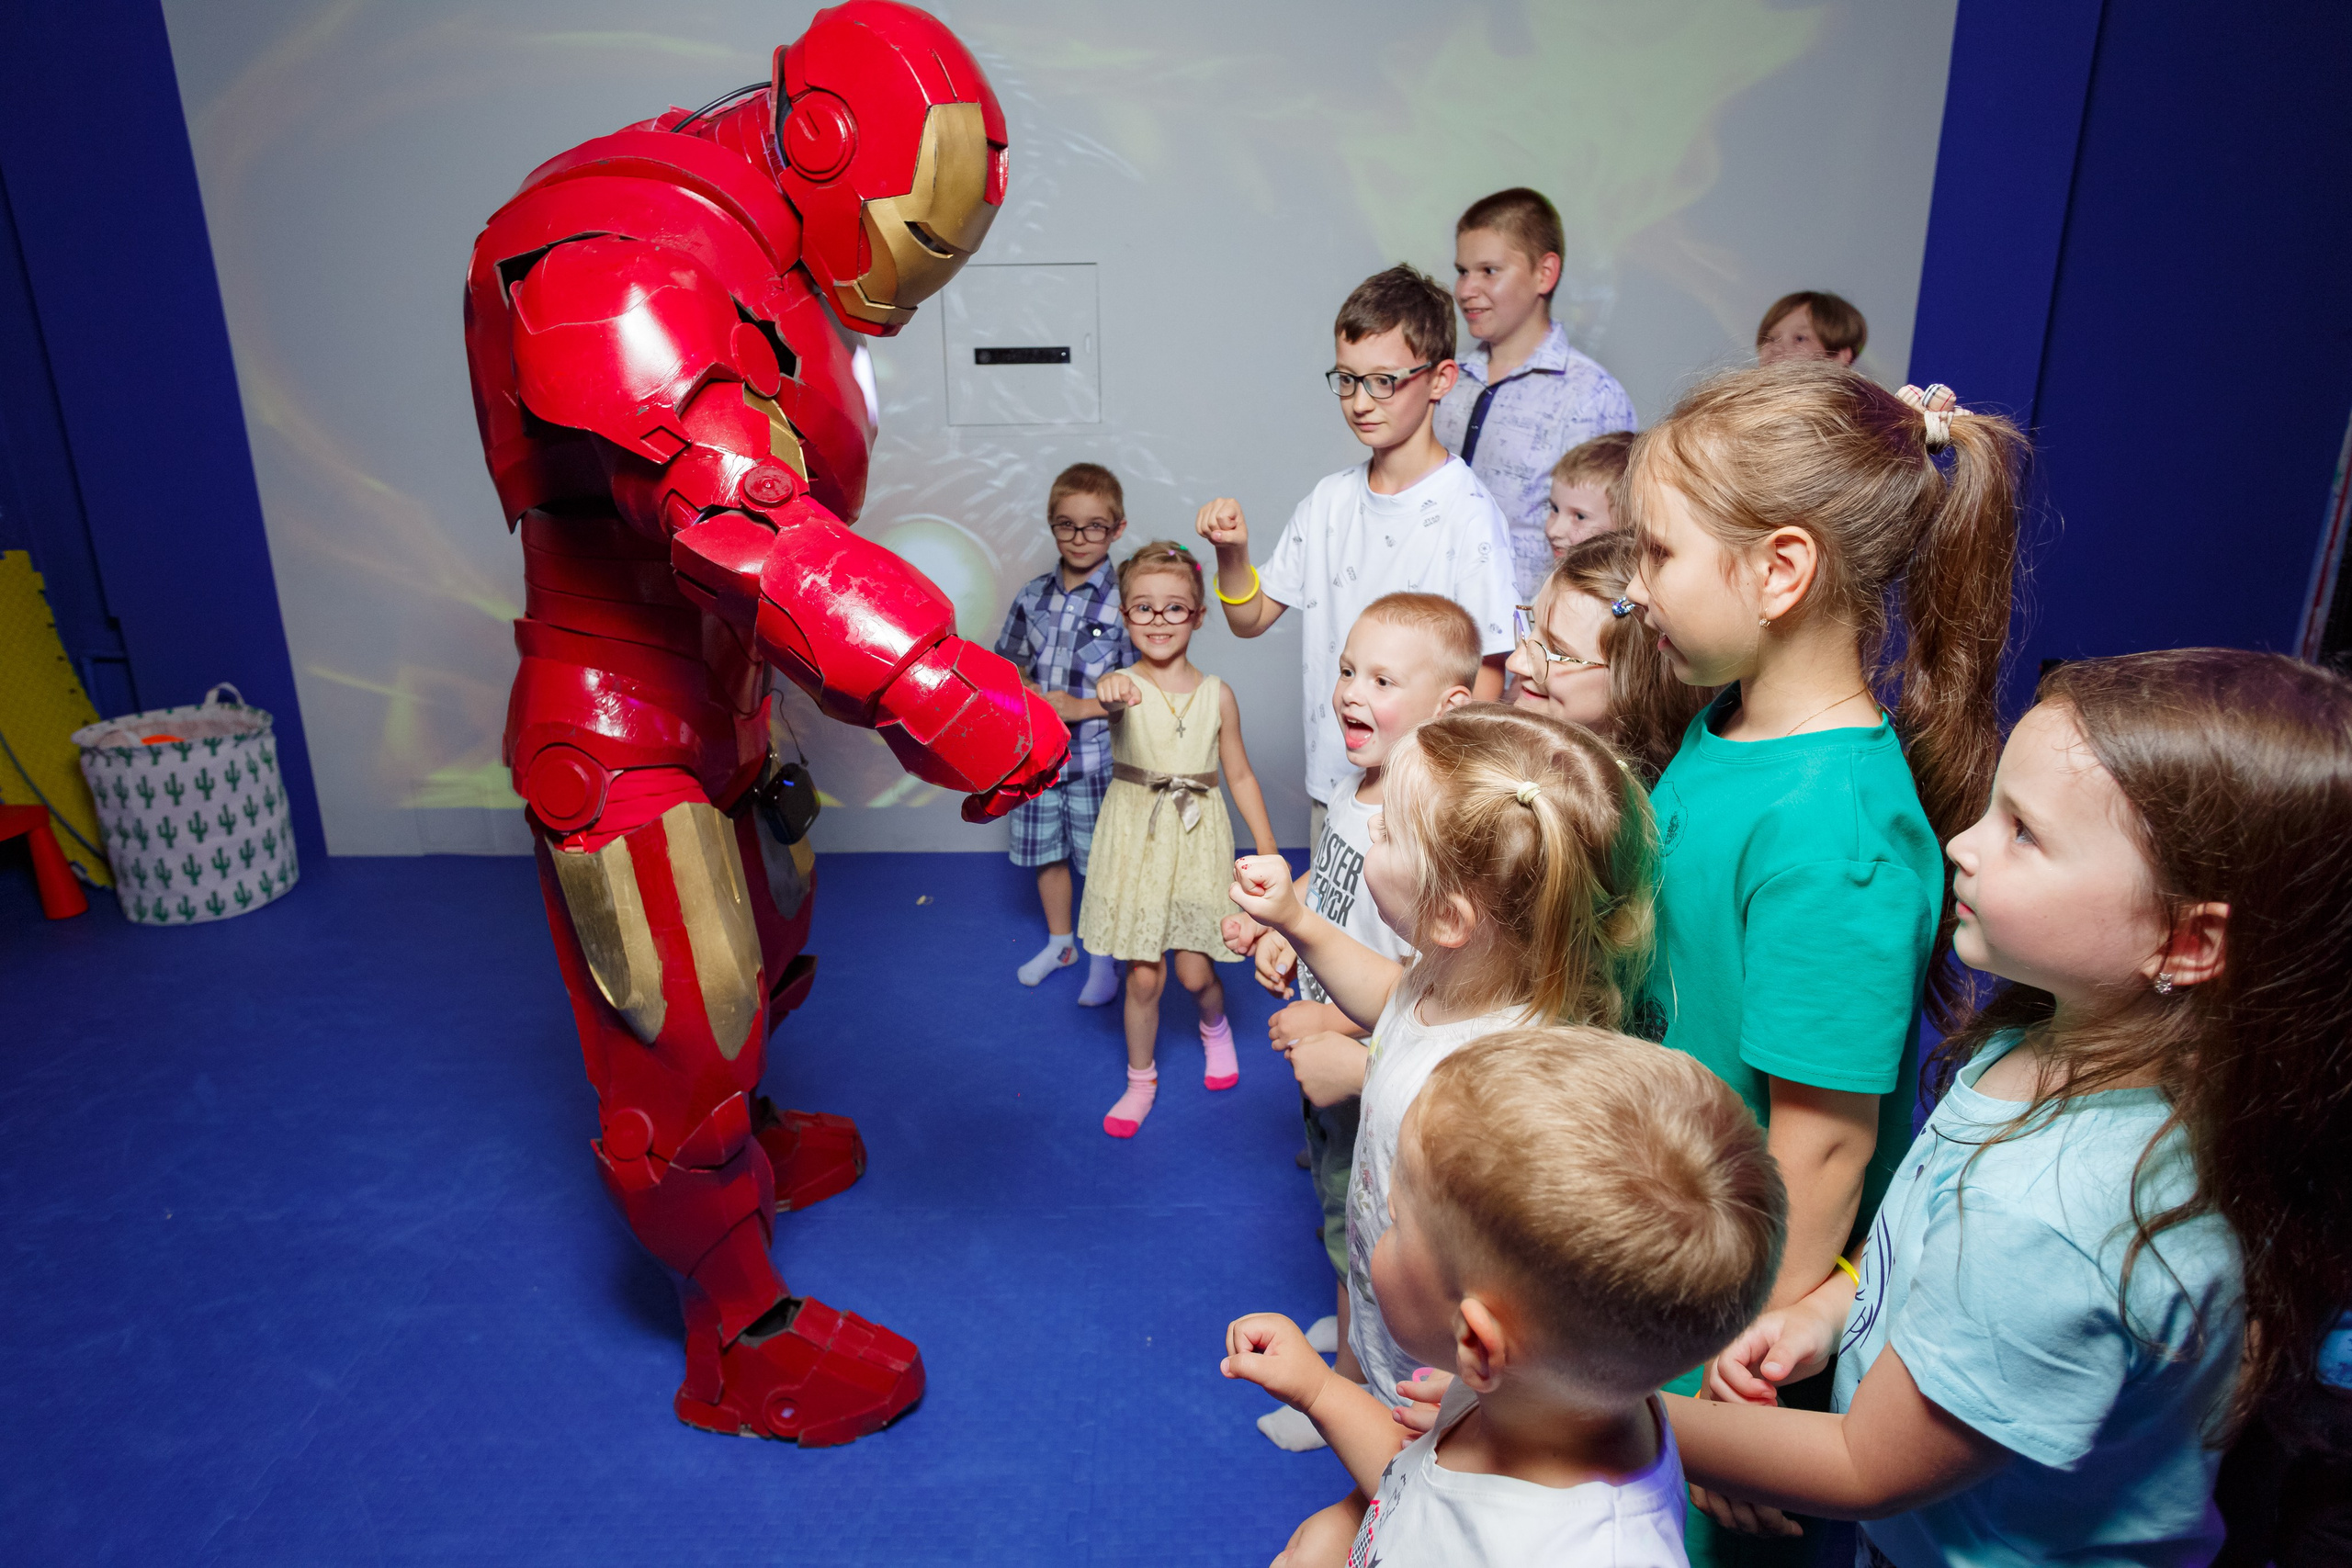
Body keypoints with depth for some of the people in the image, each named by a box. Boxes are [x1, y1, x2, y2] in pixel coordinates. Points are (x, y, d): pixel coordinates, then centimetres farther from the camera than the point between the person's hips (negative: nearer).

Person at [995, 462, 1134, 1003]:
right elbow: (1006, 660, 14)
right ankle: (1059, 943, 39)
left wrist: (1080, 707, -19)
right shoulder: (1033, 594, 3)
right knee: (1046, 853, 17)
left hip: (1094, 757, -4)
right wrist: (1022, 689, -6)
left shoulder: (1123, 603, -12)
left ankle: (1104, 958, 27)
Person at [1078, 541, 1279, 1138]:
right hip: (1135, 837, -1)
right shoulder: (1125, 686, -10)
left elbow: (1240, 775, 5)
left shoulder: (1217, 694, -2)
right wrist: (1111, 689, -61)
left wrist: (1268, 851, 3)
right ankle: (1141, 1078, 28)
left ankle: (1216, 1028, 40)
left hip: (1197, 839, 1)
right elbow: (1110, 697, -36)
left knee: (1194, 971, 4)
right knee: (1143, 975, 4)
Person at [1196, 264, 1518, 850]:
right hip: (1330, 782, 6)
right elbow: (1251, 619, 10)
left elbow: (1488, 672, -11)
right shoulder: (1331, 500, 5)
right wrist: (1233, 554, -9)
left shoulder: (1465, 512, -13)